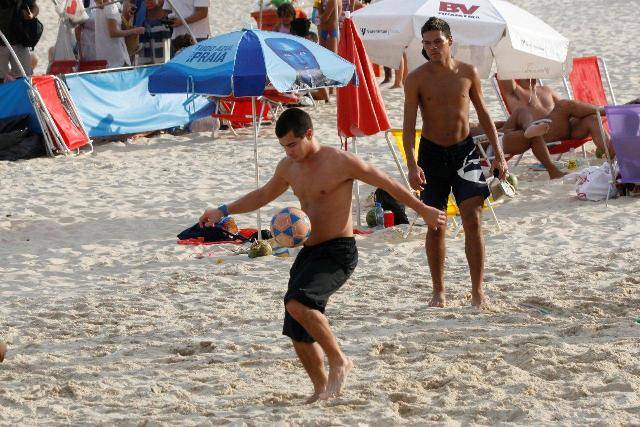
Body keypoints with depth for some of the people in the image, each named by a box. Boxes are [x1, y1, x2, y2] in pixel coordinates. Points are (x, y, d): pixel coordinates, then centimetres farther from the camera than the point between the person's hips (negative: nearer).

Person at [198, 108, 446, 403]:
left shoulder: (340, 162, -10)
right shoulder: (288, 167, 11)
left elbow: (387, 184, -2)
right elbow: (263, 195, 29)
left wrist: (423, 210, 2)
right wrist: (224, 211, 23)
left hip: (338, 252, -8)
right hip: (308, 253, 8)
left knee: (297, 303, -30)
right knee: (298, 333, 3)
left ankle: (338, 361, -14)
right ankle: (322, 389, 20)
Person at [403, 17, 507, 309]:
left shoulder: (468, 73, 0)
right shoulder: (416, 79, -7)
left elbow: (483, 114, 9)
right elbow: (408, 125, -9)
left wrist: (498, 153, 6)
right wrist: (412, 165, -20)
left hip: (464, 152, 1)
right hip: (432, 153, -1)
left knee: (473, 221, -8)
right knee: (435, 226, 4)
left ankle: (478, 291, -5)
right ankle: (439, 292, 15)